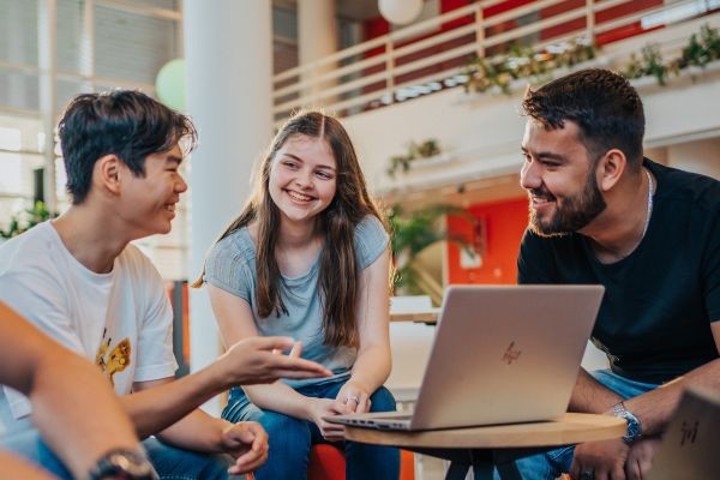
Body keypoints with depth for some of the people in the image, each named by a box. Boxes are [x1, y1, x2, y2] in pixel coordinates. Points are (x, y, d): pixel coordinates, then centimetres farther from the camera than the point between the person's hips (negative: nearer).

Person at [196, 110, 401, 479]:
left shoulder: (364, 236, -11)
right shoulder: (230, 258, -15)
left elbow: (374, 346, -14)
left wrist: (357, 387, -39)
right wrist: (310, 409, -39)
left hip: (337, 391, 2)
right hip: (265, 399, -1)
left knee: (377, 406, -31)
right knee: (282, 430, -34)